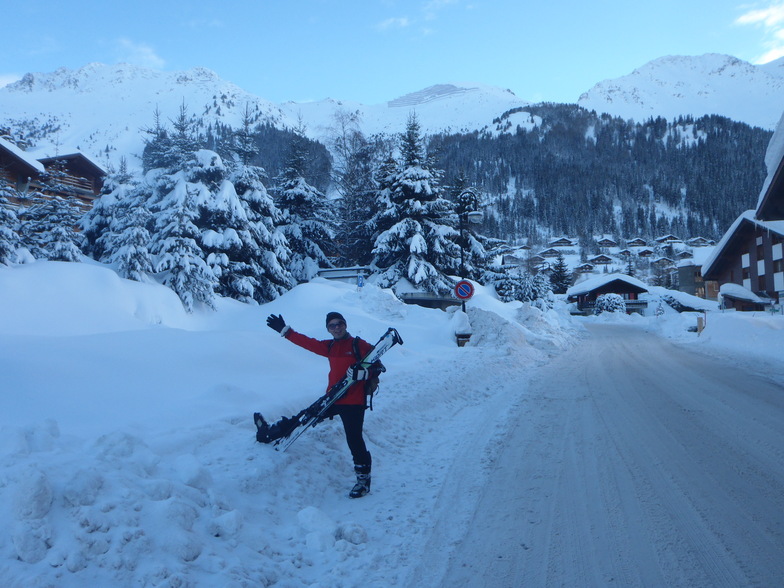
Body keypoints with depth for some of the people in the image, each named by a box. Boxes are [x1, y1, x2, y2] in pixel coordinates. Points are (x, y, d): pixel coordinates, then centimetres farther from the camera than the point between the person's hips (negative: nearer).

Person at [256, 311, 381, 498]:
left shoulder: (360, 345, -6)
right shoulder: (330, 346, 12)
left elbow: (377, 367, -9)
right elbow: (307, 342, 16)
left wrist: (363, 374, -28)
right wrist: (284, 330, 17)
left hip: (353, 401, -6)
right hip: (333, 398, 6)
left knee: (354, 439, -6)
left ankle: (364, 478, 8)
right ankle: (271, 432, 30)